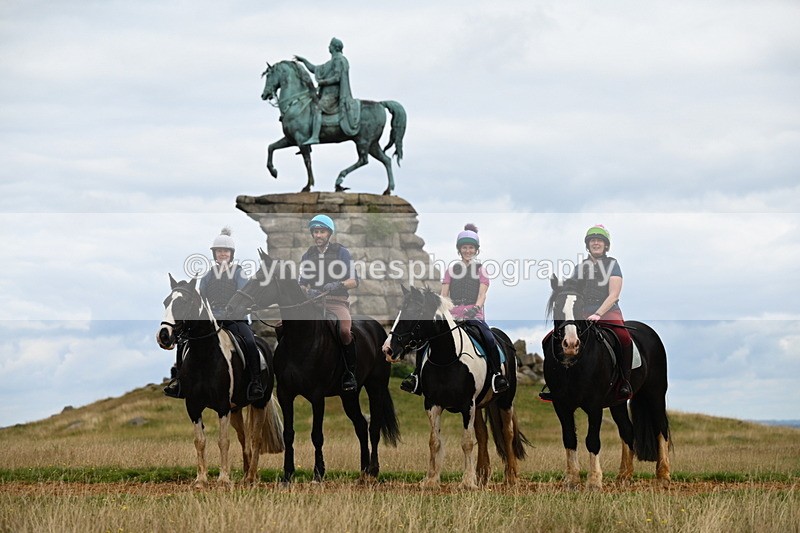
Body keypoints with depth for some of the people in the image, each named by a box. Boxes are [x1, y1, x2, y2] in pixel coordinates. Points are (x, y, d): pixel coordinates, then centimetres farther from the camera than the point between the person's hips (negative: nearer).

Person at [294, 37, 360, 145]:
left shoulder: (338, 60, -7)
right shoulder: (331, 62, 24)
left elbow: (337, 78, -17)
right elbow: (315, 69, 29)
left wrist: (322, 82, -12)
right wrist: (303, 60, 26)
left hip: (332, 94, -11)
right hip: (326, 93, 11)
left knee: (317, 108, -29)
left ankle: (315, 137, -41)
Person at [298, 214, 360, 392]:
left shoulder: (341, 252, 8)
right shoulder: (307, 256, 20)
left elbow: (354, 282, 4)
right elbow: (302, 283, 21)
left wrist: (338, 284, -16)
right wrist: (307, 291, -3)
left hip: (337, 301, -3)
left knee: (345, 331, -33)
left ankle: (350, 373, -20)